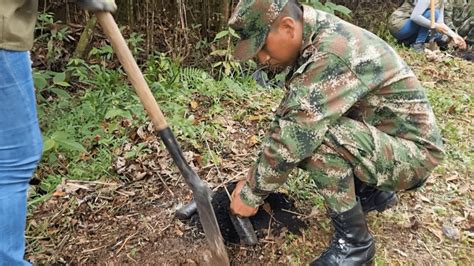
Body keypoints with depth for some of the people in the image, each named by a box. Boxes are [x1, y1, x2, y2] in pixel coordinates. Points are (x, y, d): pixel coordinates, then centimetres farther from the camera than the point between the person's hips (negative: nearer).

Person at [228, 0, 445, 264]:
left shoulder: (332, 54, -30)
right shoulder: (310, 42, -1)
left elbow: (293, 138, -31)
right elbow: (286, 120, 4)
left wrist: (251, 193, -18)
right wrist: (254, 178, 0)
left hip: (413, 153, -9)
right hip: (379, 138, 9)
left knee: (314, 137, -31)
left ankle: (354, 241, -10)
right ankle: (372, 191, 16)